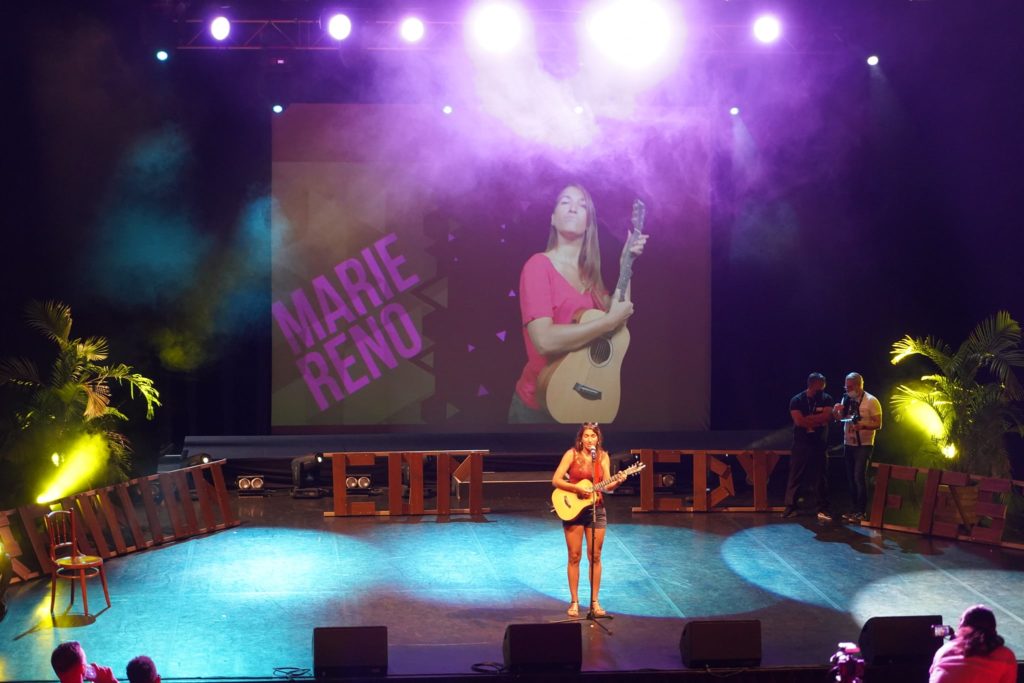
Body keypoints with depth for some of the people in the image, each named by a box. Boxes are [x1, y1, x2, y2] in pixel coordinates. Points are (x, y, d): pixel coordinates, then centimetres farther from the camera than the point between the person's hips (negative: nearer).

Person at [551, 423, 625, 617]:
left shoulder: (603, 456, 2)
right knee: (574, 557, 1)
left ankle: (594, 602, 11)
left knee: (595, 556, 4)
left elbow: (607, 485, -2)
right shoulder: (572, 454, -7)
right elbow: (556, 480, -10)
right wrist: (577, 488, -21)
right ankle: (574, 602, 8)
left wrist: (617, 482, -23)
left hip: (596, 509, 3)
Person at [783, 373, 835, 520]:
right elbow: (799, 421, -15)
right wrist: (818, 420, -10)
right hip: (801, 444, -1)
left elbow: (827, 417, -13)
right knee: (796, 475, 1)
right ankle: (791, 506, 8)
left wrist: (808, 419, -13)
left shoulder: (826, 399, 2)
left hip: (820, 444, 1)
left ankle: (823, 509, 5)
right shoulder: (797, 400, -3)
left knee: (820, 476, 2)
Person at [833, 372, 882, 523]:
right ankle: (854, 509, 17)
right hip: (848, 444, 6)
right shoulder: (846, 399, 8)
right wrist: (836, 411, -8)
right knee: (851, 478, 9)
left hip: (863, 445, -6)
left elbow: (878, 424, -12)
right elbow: (840, 418, 14)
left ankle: (860, 512, -6)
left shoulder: (871, 401, -10)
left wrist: (863, 425, -29)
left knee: (859, 477, -9)